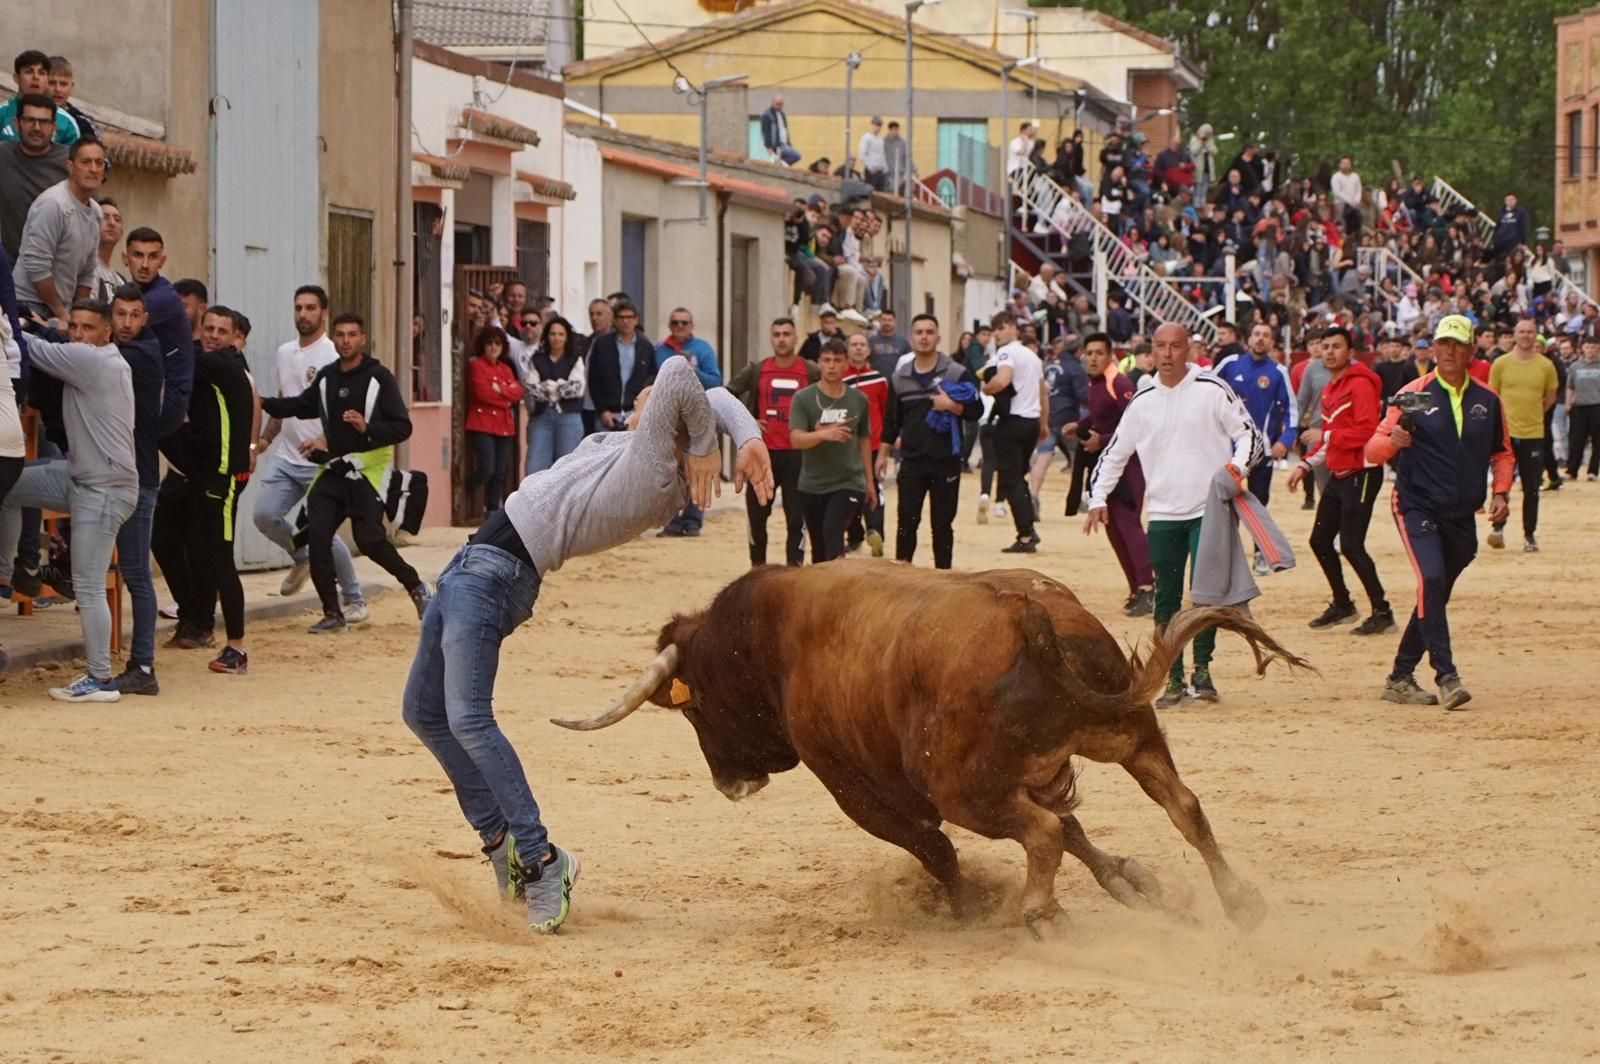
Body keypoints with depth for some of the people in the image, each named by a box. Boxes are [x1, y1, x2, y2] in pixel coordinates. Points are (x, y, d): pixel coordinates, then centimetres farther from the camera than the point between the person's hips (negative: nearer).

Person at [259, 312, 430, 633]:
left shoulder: (379, 377, -8)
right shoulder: (326, 377, 9)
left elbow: (402, 427, -12)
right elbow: (301, 405, 27)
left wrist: (367, 428, -28)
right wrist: (263, 403, 16)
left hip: (368, 471, -5)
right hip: (333, 469, 5)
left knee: (369, 539, -11)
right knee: (317, 534, -8)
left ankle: (416, 586, 14)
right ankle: (332, 613, 0)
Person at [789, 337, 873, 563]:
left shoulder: (858, 400, 2)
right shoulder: (804, 399, -5)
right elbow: (796, 439, -16)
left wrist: (869, 480, 16)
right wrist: (824, 434, -35)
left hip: (849, 483, -1)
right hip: (812, 486, 1)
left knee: (833, 532, -23)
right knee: (819, 549, 10)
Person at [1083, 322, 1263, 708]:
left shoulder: (1212, 390, -3)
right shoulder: (1143, 401, 9)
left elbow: (1249, 435, -1)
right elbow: (1114, 454, 16)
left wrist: (1237, 466, -20)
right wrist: (1097, 498, 5)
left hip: (1209, 509, -4)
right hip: (1163, 514, 4)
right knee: (1166, 599, 4)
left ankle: (1202, 669, 4)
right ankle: (1173, 679, 12)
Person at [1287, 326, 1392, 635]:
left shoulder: (1360, 384, -13)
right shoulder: (1329, 389, 15)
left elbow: (1367, 431, -23)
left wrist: (1329, 437, -16)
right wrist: (1305, 464, 14)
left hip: (1361, 473, -10)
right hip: (1338, 474, 10)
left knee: (1350, 545, -13)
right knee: (1320, 541, 14)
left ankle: (1382, 612, -6)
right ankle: (1342, 605, 30)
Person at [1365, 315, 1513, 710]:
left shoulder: (1487, 400, 7)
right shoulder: (1414, 394, -3)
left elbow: (1503, 453, 19)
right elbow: (1373, 450, -5)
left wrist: (1501, 492, 2)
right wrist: (1393, 441, -27)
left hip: (1462, 515, 4)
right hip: (1417, 507, -4)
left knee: (1434, 597, 9)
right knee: (1431, 580, -24)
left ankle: (1400, 678, 21)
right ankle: (1446, 677, -26)